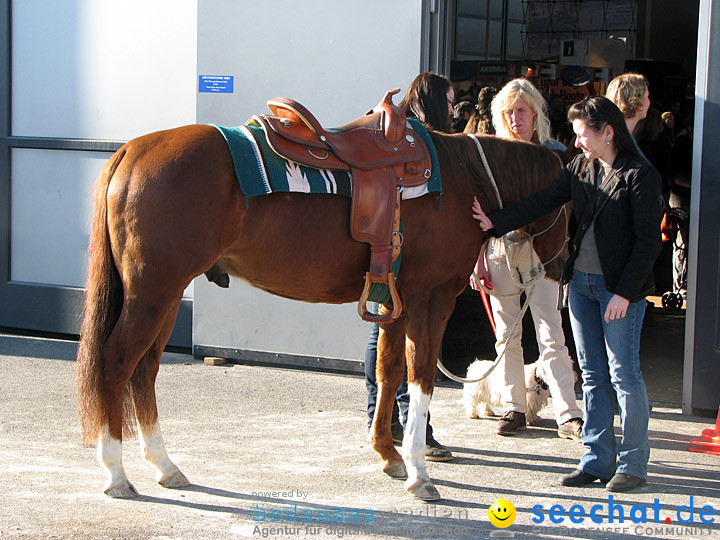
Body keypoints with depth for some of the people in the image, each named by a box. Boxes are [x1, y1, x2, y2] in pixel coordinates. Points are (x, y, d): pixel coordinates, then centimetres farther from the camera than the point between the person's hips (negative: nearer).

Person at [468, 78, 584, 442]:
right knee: (506, 334, 7)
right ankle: (514, 408, 18)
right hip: (499, 248, 2)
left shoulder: (554, 153, 1)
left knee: (550, 334, -7)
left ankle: (568, 415, -7)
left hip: (538, 248, -2)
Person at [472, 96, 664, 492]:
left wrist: (625, 292, -17)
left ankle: (633, 463, 8)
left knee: (623, 374, -3)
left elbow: (648, 241, -13)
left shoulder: (640, 175, -11)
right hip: (581, 281, 7)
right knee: (593, 374, 10)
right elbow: (542, 202, 3)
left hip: (621, 286, -7)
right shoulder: (580, 167, 9)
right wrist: (495, 222, -8)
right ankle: (597, 460, 16)